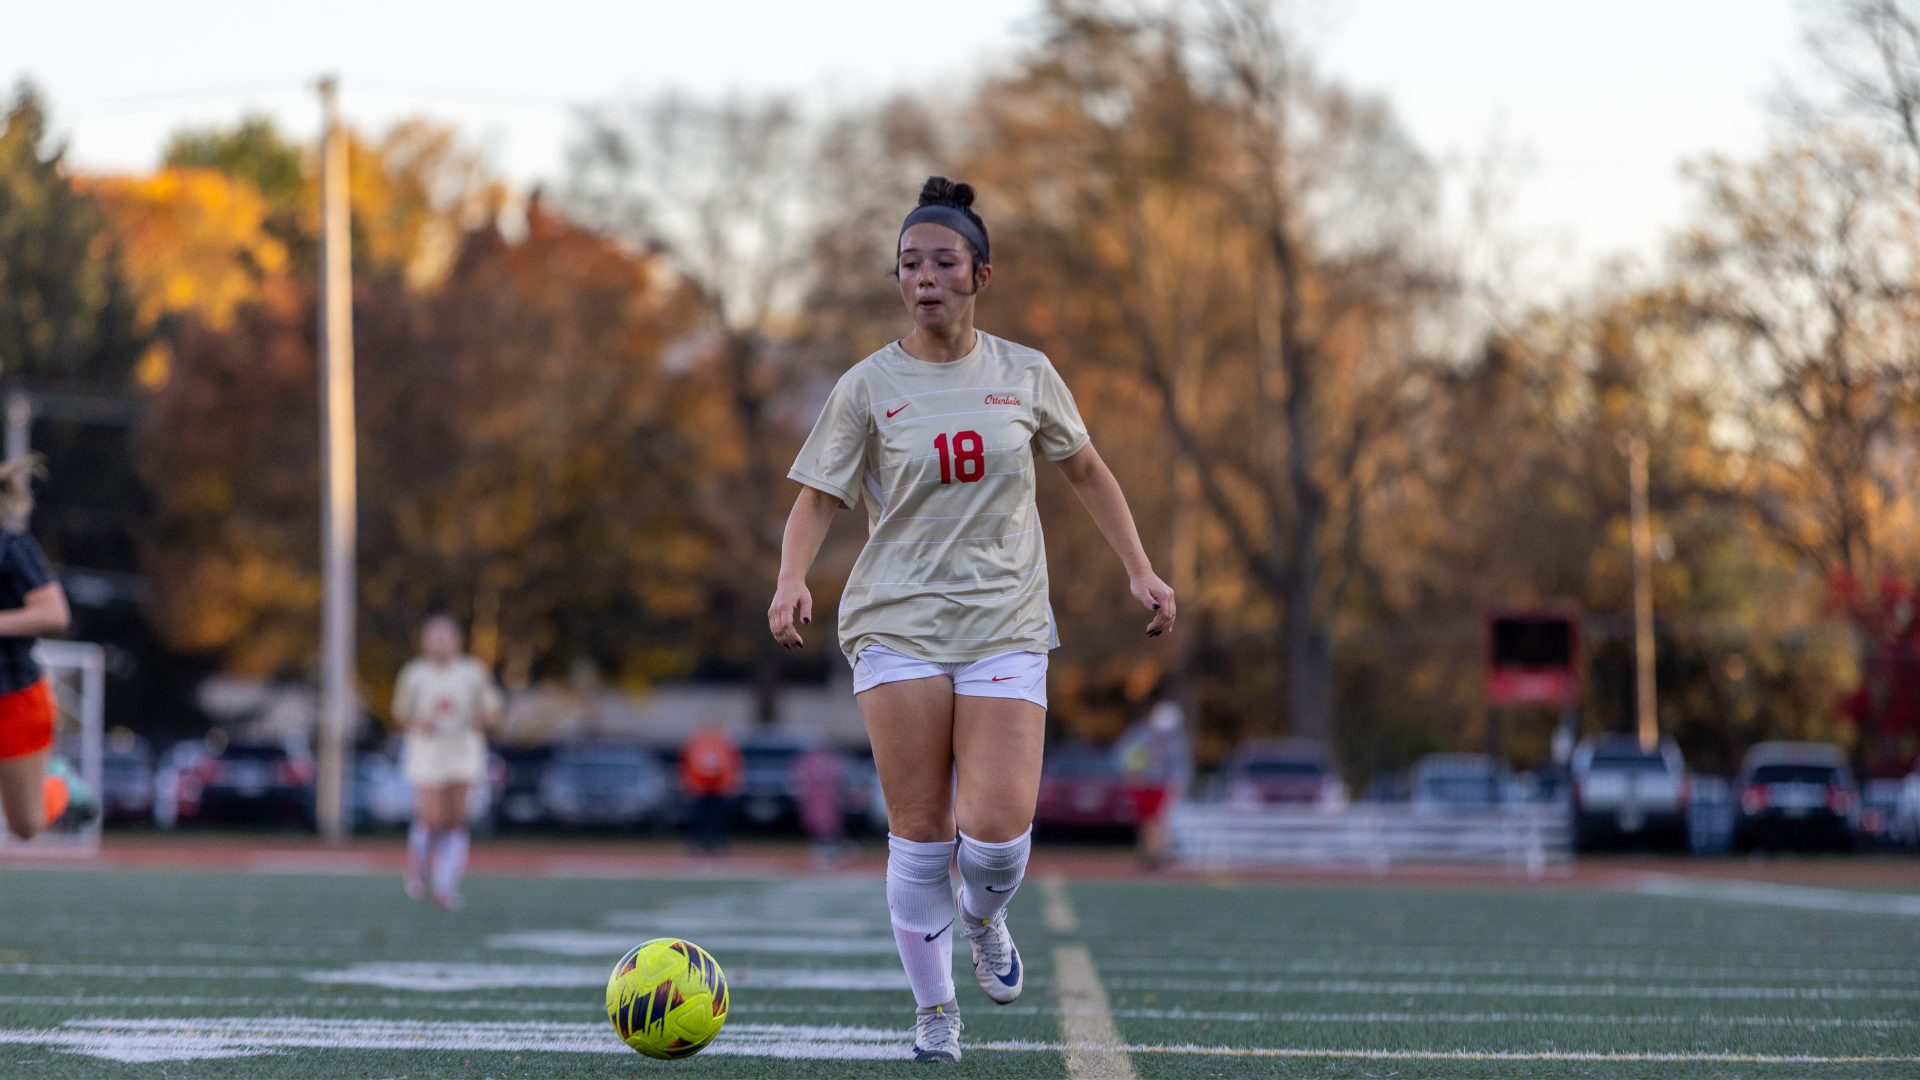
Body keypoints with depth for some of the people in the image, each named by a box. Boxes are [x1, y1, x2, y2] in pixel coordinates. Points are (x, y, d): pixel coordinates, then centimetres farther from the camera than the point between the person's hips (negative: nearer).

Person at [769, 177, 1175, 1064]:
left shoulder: (1025, 375, 6)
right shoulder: (868, 388, 1)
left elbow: (1085, 471, 19)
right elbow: (818, 498, 2)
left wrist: (1139, 571, 12)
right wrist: (792, 583, -17)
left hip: (1005, 627, 1)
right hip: (898, 625, -1)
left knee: (998, 831, -13)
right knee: (919, 832, -5)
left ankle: (983, 919, 22)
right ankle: (934, 1013, 12)